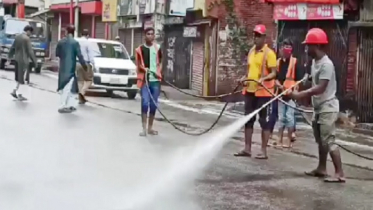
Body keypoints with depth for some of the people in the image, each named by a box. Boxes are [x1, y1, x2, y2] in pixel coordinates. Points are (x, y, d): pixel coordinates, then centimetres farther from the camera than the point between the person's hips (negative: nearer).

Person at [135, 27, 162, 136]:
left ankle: (150, 128, 18)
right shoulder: (140, 49, 1)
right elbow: (138, 64, 5)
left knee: (153, 104, 7)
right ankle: (144, 129, -7)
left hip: (155, 80, 3)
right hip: (144, 80, -3)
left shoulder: (157, 48, 8)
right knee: (145, 103, -11)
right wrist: (144, 69, -16)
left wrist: (158, 72, 0)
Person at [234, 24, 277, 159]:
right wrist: (245, 79, 5)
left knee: (264, 121, 0)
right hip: (250, 90, 7)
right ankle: (247, 148, 18)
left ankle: (264, 151, 5)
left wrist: (263, 79, -30)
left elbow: (273, 73, -13)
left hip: (263, 92, -7)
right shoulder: (251, 52, 13)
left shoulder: (269, 53, -9)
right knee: (248, 120, 10)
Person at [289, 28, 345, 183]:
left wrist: (300, 95, -26)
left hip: (327, 108, -10)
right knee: (320, 140, 17)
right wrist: (303, 94, 5)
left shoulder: (326, 64, -20)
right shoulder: (315, 62, 10)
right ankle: (321, 168, 28)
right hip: (318, 107, 10)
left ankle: (340, 174, -11)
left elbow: (320, 88, -26)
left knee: (328, 141, -12)